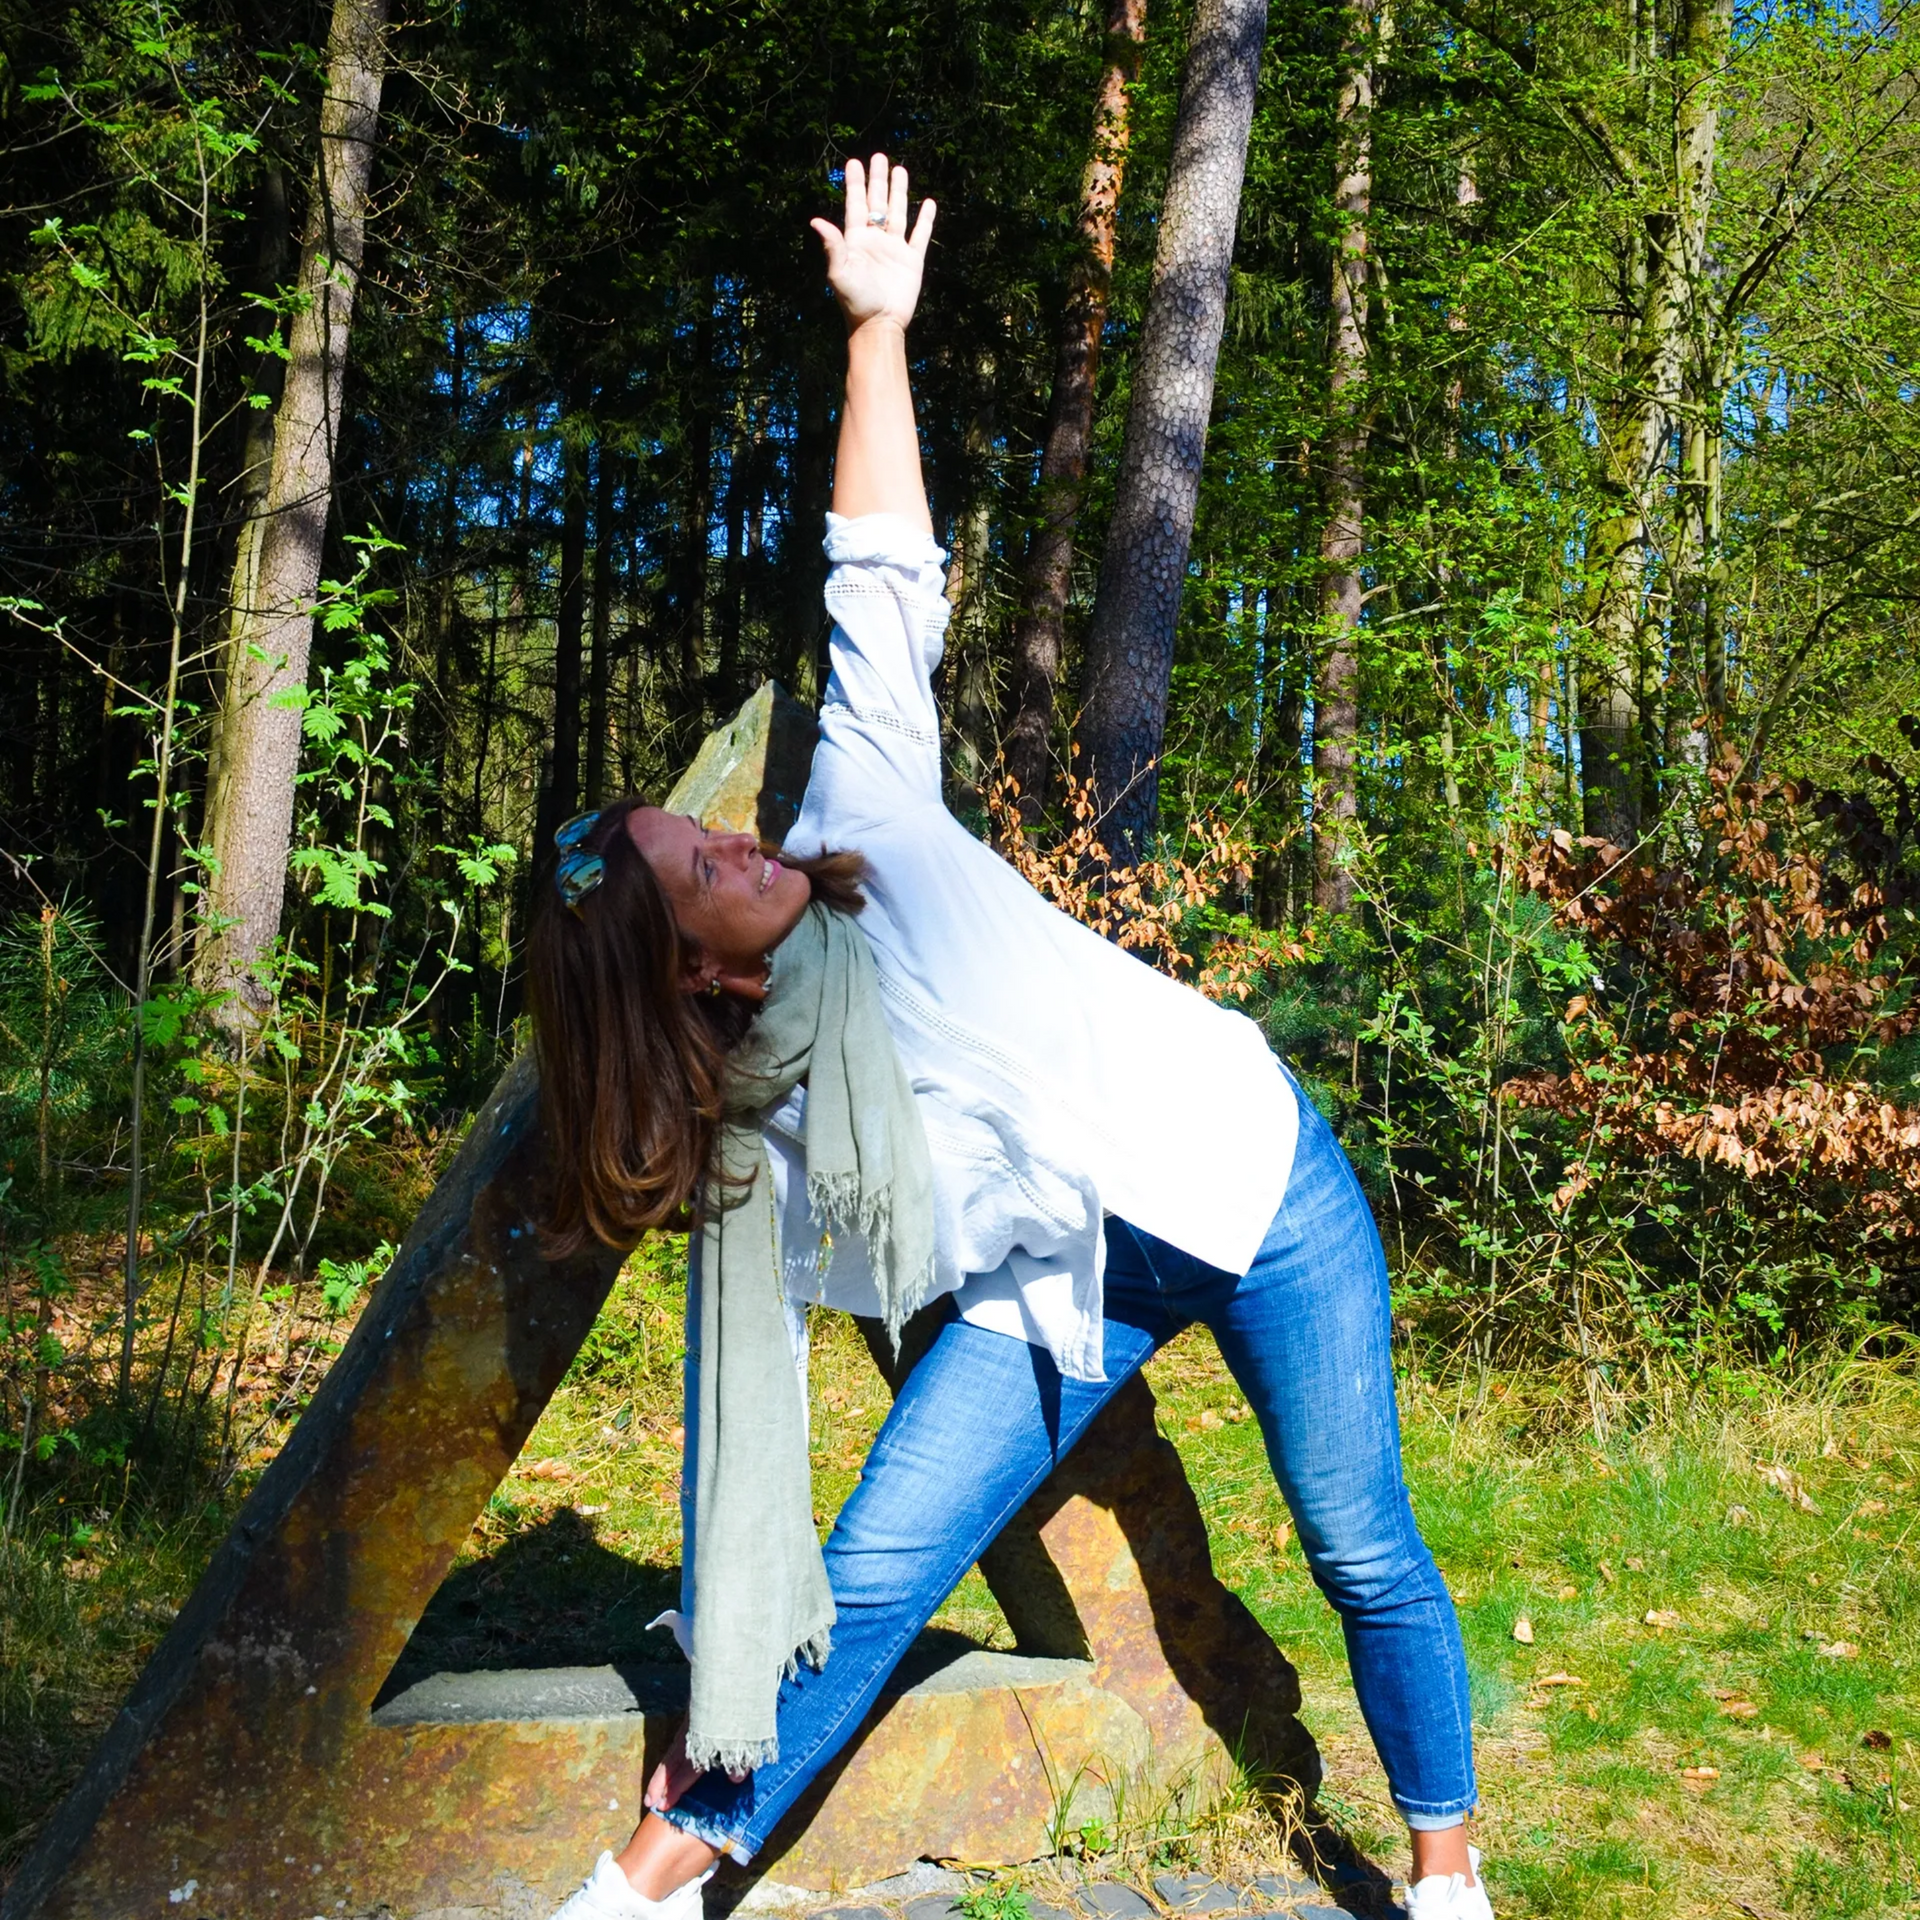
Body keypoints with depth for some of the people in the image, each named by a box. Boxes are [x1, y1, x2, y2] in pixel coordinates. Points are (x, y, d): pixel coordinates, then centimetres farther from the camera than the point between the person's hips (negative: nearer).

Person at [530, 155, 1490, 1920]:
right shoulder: (748, 1152, -9)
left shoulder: (864, 831, -11)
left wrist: (875, 333, -12)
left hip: (1241, 1170, 0)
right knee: (869, 1584, -3)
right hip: (1062, 1280, 1)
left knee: (1366, 1554, 6)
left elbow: (884, 588, -8)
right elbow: (746, 1402, -4)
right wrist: (713, 1730, -2)